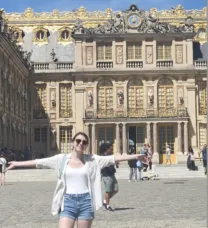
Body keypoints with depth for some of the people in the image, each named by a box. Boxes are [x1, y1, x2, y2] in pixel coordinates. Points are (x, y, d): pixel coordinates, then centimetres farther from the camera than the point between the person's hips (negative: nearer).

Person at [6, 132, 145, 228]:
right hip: (68, 202, 0)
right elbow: (38, 162, 6)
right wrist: (17, 164, 7)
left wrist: (135, 156, -6)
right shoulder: (62, 159, 3)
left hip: (86, 202, 0)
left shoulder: (92, 160, 2)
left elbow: (114, 158, -1)